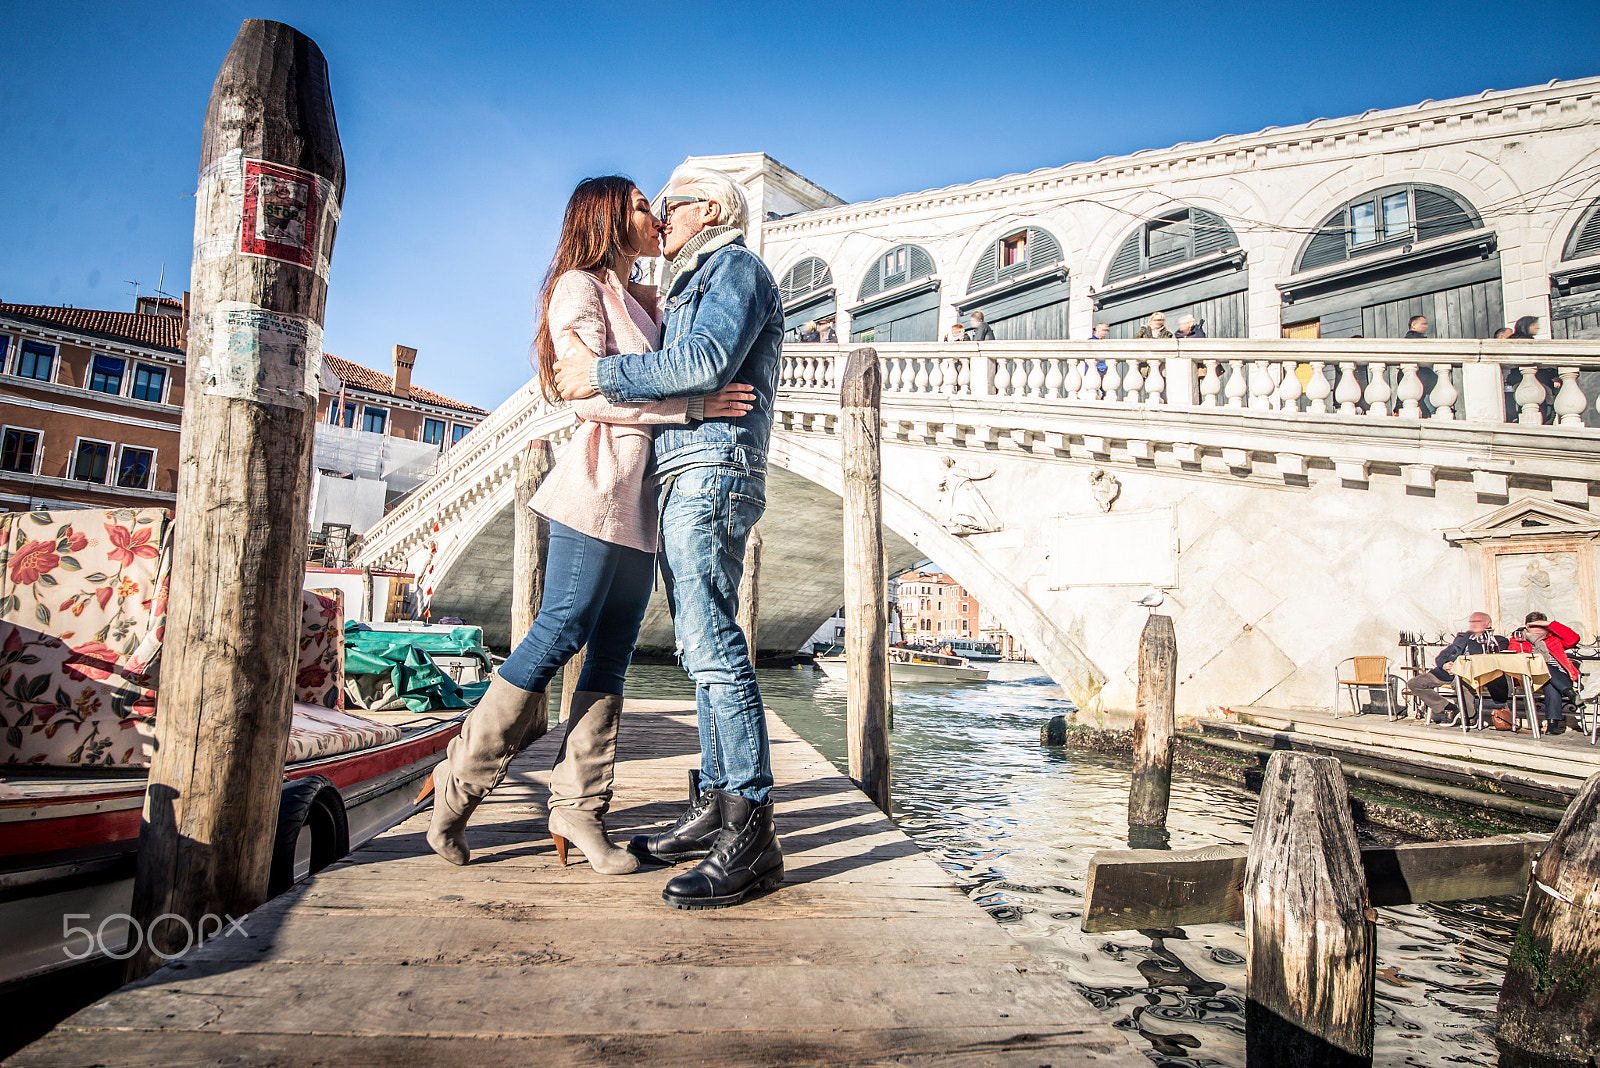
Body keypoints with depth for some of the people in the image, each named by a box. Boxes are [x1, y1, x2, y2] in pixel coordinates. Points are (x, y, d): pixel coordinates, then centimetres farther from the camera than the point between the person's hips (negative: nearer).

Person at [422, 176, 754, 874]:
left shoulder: (638, 300, 25)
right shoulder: (580, 286, -1)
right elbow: (590, 394, -12)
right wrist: (692, 406, -14)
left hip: (643, 501, 8)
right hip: (601, 485, -8)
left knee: (611, 655, 3)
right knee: (559, 634, -9)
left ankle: (577, 808, 7)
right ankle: (459, 786, 5)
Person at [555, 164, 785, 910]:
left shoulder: (735, 266, 2)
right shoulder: (693, 290, 32)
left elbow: (707, 363, -16)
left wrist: (602, 373, -11)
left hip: (710, 474, -10)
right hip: (682, 483, 10)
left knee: (712, 646, -18)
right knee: (703, 649, 7)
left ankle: (751, 834, -17)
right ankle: (714, 807, 12)